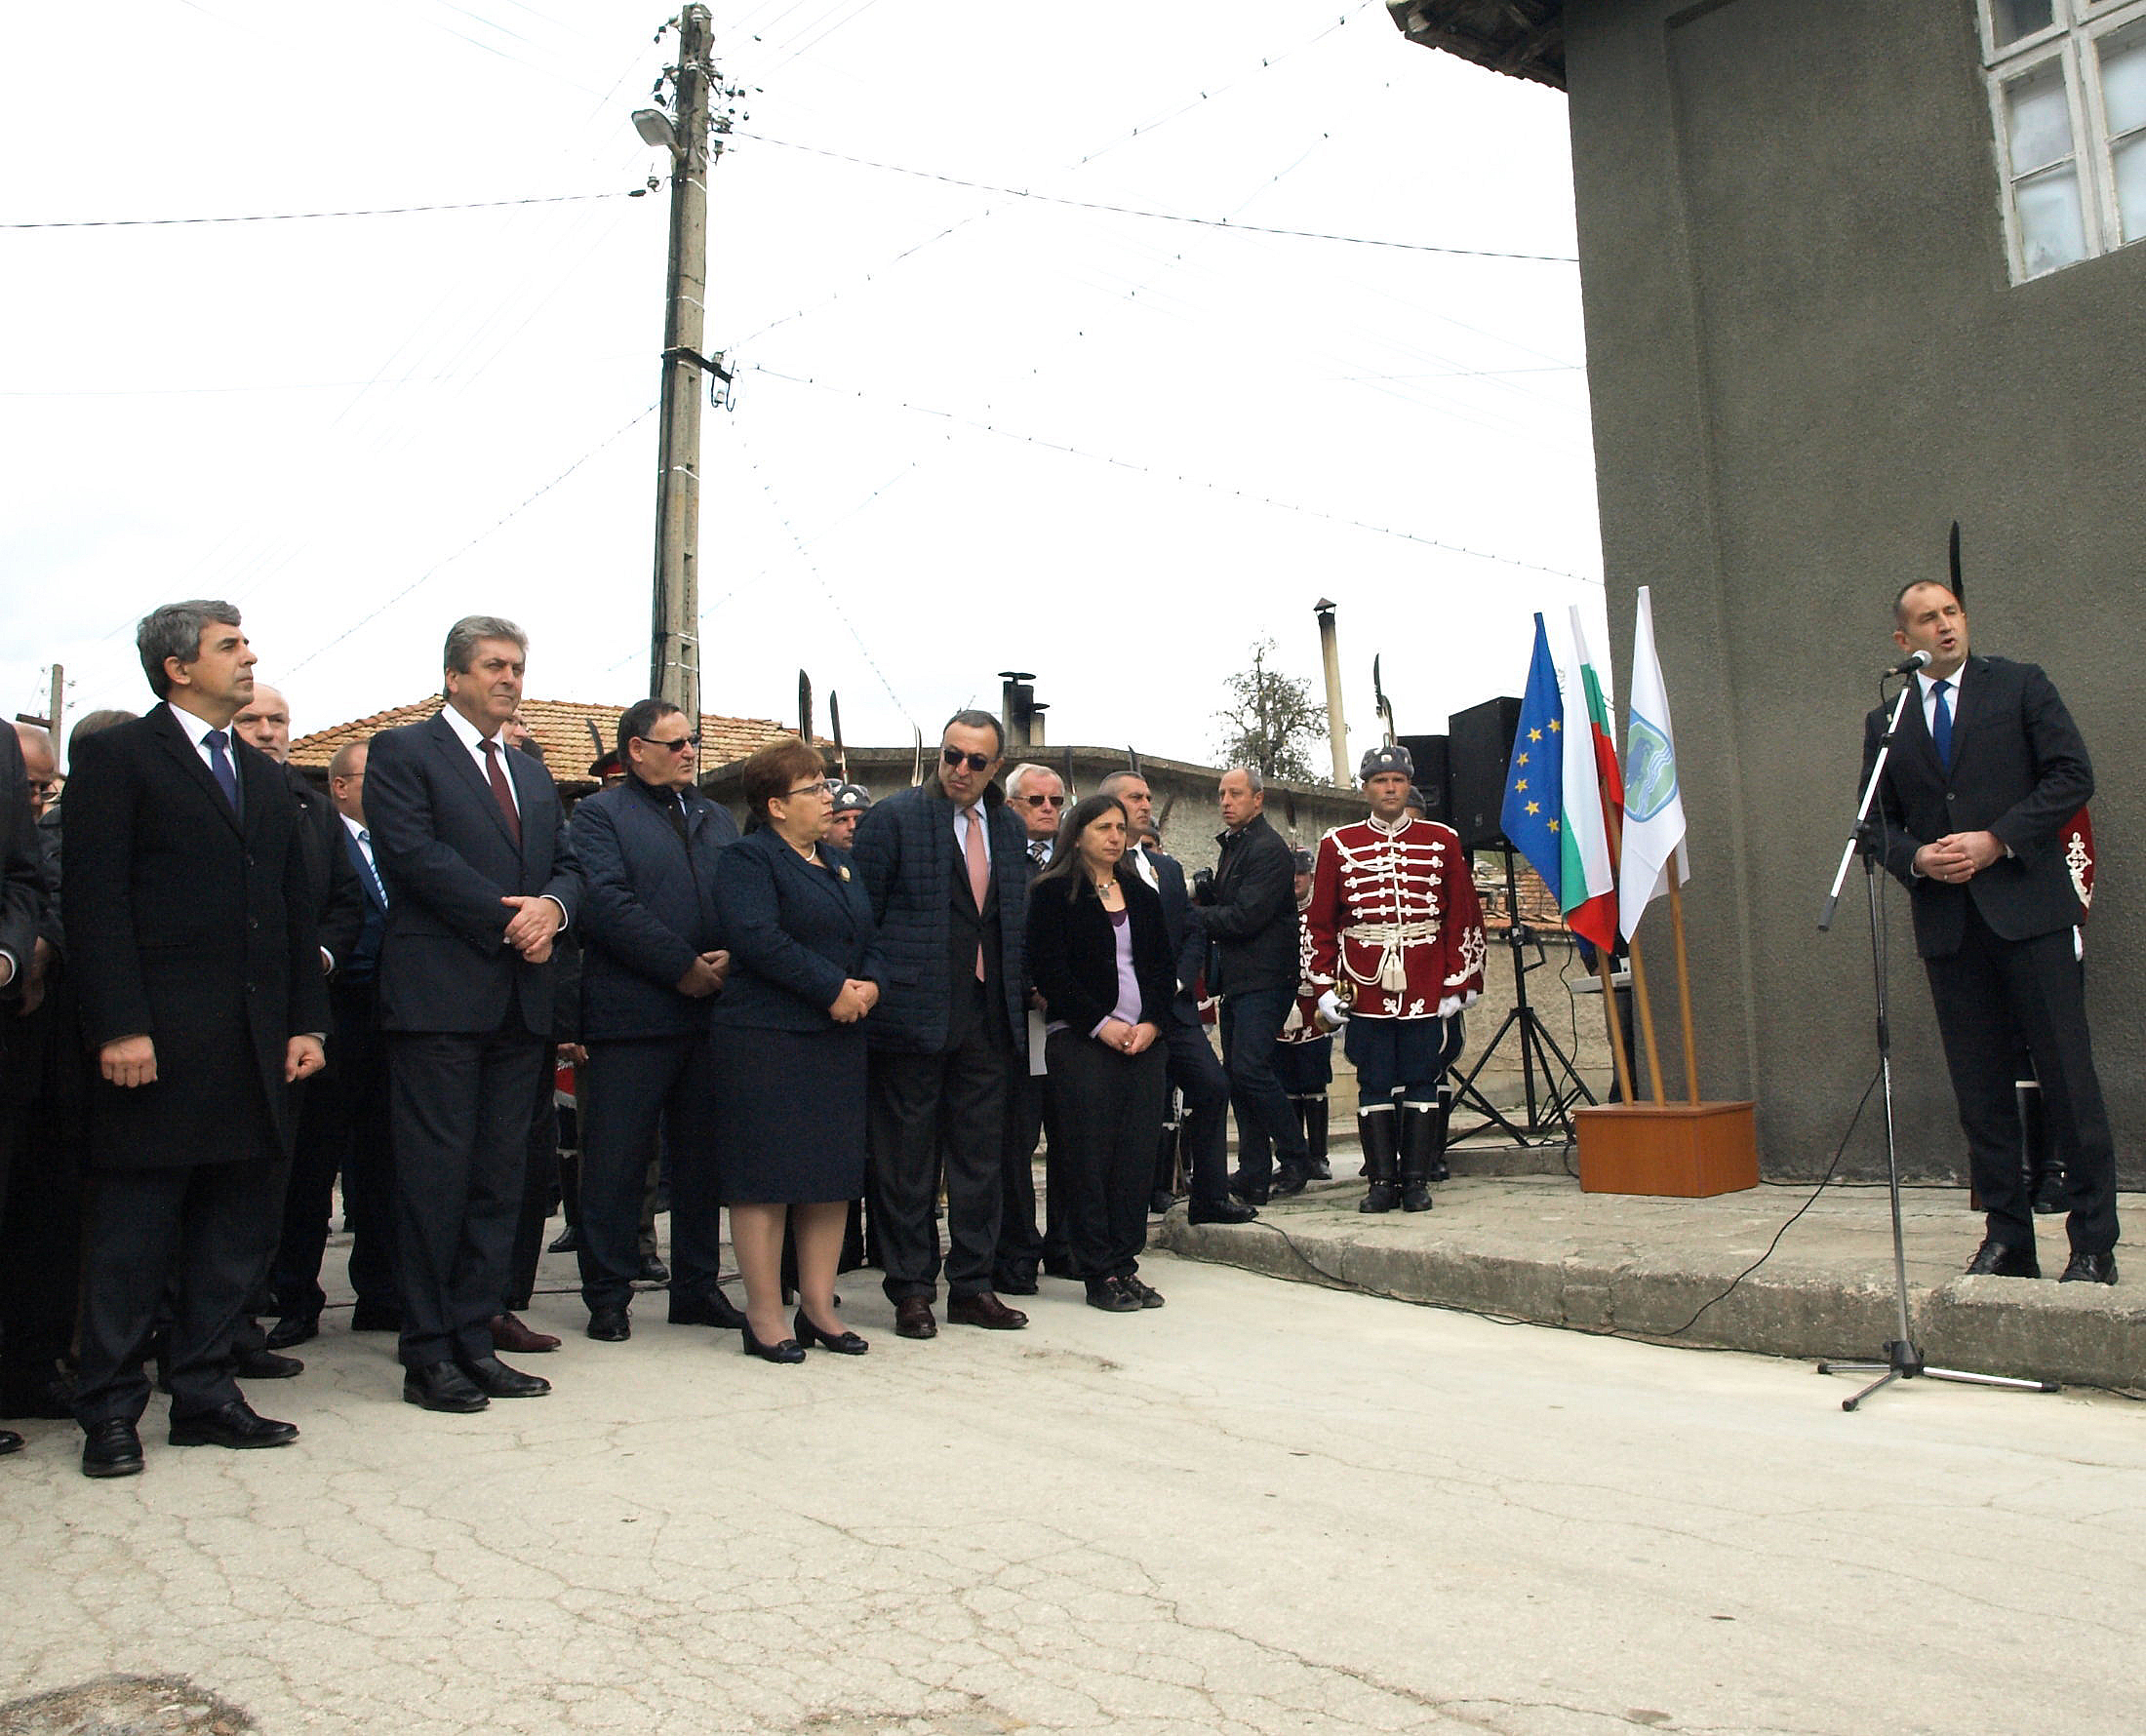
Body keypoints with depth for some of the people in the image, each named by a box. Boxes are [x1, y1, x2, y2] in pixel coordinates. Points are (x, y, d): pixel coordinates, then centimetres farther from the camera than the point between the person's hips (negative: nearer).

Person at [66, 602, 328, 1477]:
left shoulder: (265, 776, 19)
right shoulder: (117, 756, 0)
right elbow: (96, 899, -8)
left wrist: (306, 1021, 9)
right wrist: (120, 1026, -16)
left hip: (256, 1044, 6)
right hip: (160, 1042, -6)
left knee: (236, 1231, 10)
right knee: (134, 1231, 3)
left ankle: (204, 1394, 21)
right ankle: (111, 1411, 14)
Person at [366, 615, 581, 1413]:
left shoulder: (532, 772, 21)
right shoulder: (402, 752, 1)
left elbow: (567, 863, 15)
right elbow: (415, 853, -12)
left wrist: (551, 907, -8)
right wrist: (507, 918, -14)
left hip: (521, 1003, 7)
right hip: (440, 997, -6)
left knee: (500, 1177, 8)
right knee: (436, 1175, -2)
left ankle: (475, 1340, 16)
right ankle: (428, 1354, 7)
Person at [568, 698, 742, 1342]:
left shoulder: (717, 818, 20)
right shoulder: (600, 813, 1)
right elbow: (608, 903, -13)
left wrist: (731, 957, -8)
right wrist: (683, 966, -15)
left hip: (711, 1010, 6)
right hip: (630, 1015, -5)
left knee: (702, 1157, 11)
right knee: (616, 1162, 1)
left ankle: (698, 1288, 22)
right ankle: (608, 1297, 12)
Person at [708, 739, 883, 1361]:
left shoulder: (839, 862, 19)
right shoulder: (747, 859, -5)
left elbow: (870, 935, 17)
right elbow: (757, 939, -19)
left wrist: (870, 983, -4)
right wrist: (833, 988, -18)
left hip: (840, 1039, 8)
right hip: (765, 1037, -7)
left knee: (834, 1173, 8)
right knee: (766, 1174, -3)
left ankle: (818, 1307, 17)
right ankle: (764, 1316, 6)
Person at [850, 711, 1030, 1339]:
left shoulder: (1007, 827, 13)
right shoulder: (894, 816, -3)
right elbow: (861, 915, -4)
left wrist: (1021, 990, 9)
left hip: (988, 1020, 5)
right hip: (915, 1015, -5)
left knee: (980, 1158, 11)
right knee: (907, 1162, 4)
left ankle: (972, 1286, 23)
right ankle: (910, 1290, 16)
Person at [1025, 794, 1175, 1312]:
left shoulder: (1143, 895, 17)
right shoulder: (1054, 893, 1)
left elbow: (1164, 967, 14)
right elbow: (1048, 969, -7)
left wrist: (1152, 1022, -2)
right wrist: (1101, 1024, -12)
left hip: (1145, 1040, 5)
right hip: (1081, 1041, -5)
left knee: (1138, 1155, 2)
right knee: (1090, 1156, -4)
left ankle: (1125, 1264, 11)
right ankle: (1100, 1273, 4)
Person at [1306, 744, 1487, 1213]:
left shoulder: (1442, 840, 7)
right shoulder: (1338, 844, 6)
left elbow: (1463, 915, 6)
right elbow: (1320, 921, 6)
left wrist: (1458, 984, 0)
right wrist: (1327, 986, 0)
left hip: (1427, 988, 0)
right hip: (1365, 986, 0)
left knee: (1422, 1081, 3)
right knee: (1374, 1083, 2)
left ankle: (1417, 1180, 10)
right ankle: (1382, 1181, 9)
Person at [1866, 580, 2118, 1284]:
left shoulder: (2020, 686, 6)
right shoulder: (1885, 720, 13)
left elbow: (2073, 774, -1)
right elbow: (1877, 820, 13)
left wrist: (1998, 841, -11)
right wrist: (1915, 858, -7)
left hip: (2028, 908, -2)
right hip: (1946, 922, 3)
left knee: (2067, 1077, -1)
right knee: (1980, 1088, 6)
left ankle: (2093, 1245, 7)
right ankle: (2007, 1240, 14)